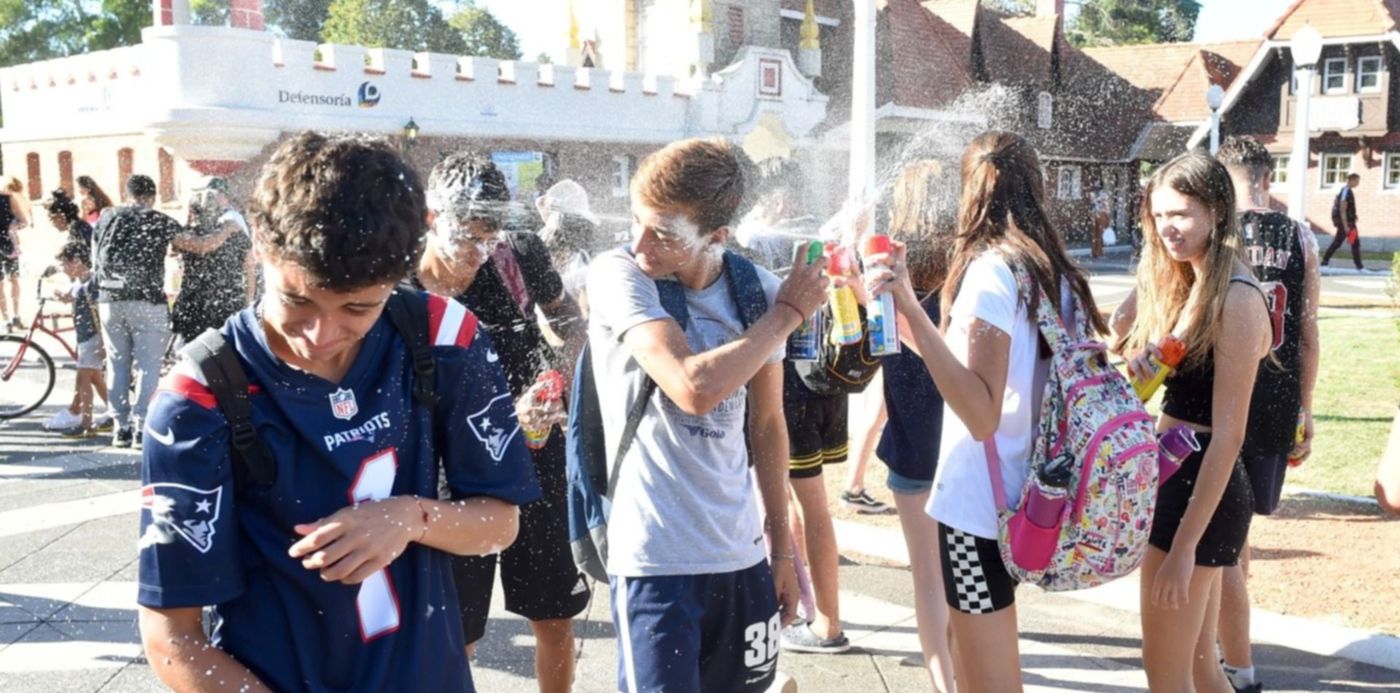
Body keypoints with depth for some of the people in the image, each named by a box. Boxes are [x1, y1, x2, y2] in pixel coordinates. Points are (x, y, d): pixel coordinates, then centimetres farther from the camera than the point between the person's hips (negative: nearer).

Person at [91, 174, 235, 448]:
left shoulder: (107, 218, 11)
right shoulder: (159, 222, -1)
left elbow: (94, 262, 18)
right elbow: (201, 245, -4)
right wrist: (229, 229, 11)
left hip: (110, 300, 4)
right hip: (146, 301, -4)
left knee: (118, 365, 11)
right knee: (147, 367, 1)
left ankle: (121, 427, 12)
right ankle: (141, 426, -3)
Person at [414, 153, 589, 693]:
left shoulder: (519, 255, -7)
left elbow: (564, 312, 16)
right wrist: (509, 415, -32)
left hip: (539, 461, 3)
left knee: (556, 618, 14)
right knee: (456, 637, 4)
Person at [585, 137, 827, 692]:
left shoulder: (759, 290, 0)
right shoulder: (617, 275, -14)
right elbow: (695, 388, -27)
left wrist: (782, 549, 14)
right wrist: (788, 312, -13)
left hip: (743, 554, 5)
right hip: (655, 560, -4)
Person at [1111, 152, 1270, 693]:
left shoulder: (1235, 299, -18)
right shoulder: (1184, 283, 10)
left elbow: (1228, 435, -21)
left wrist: (1184, 545, -22)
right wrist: (1134, 355, -9)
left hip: (1200, 490, -9)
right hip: (1177, 479, 9)